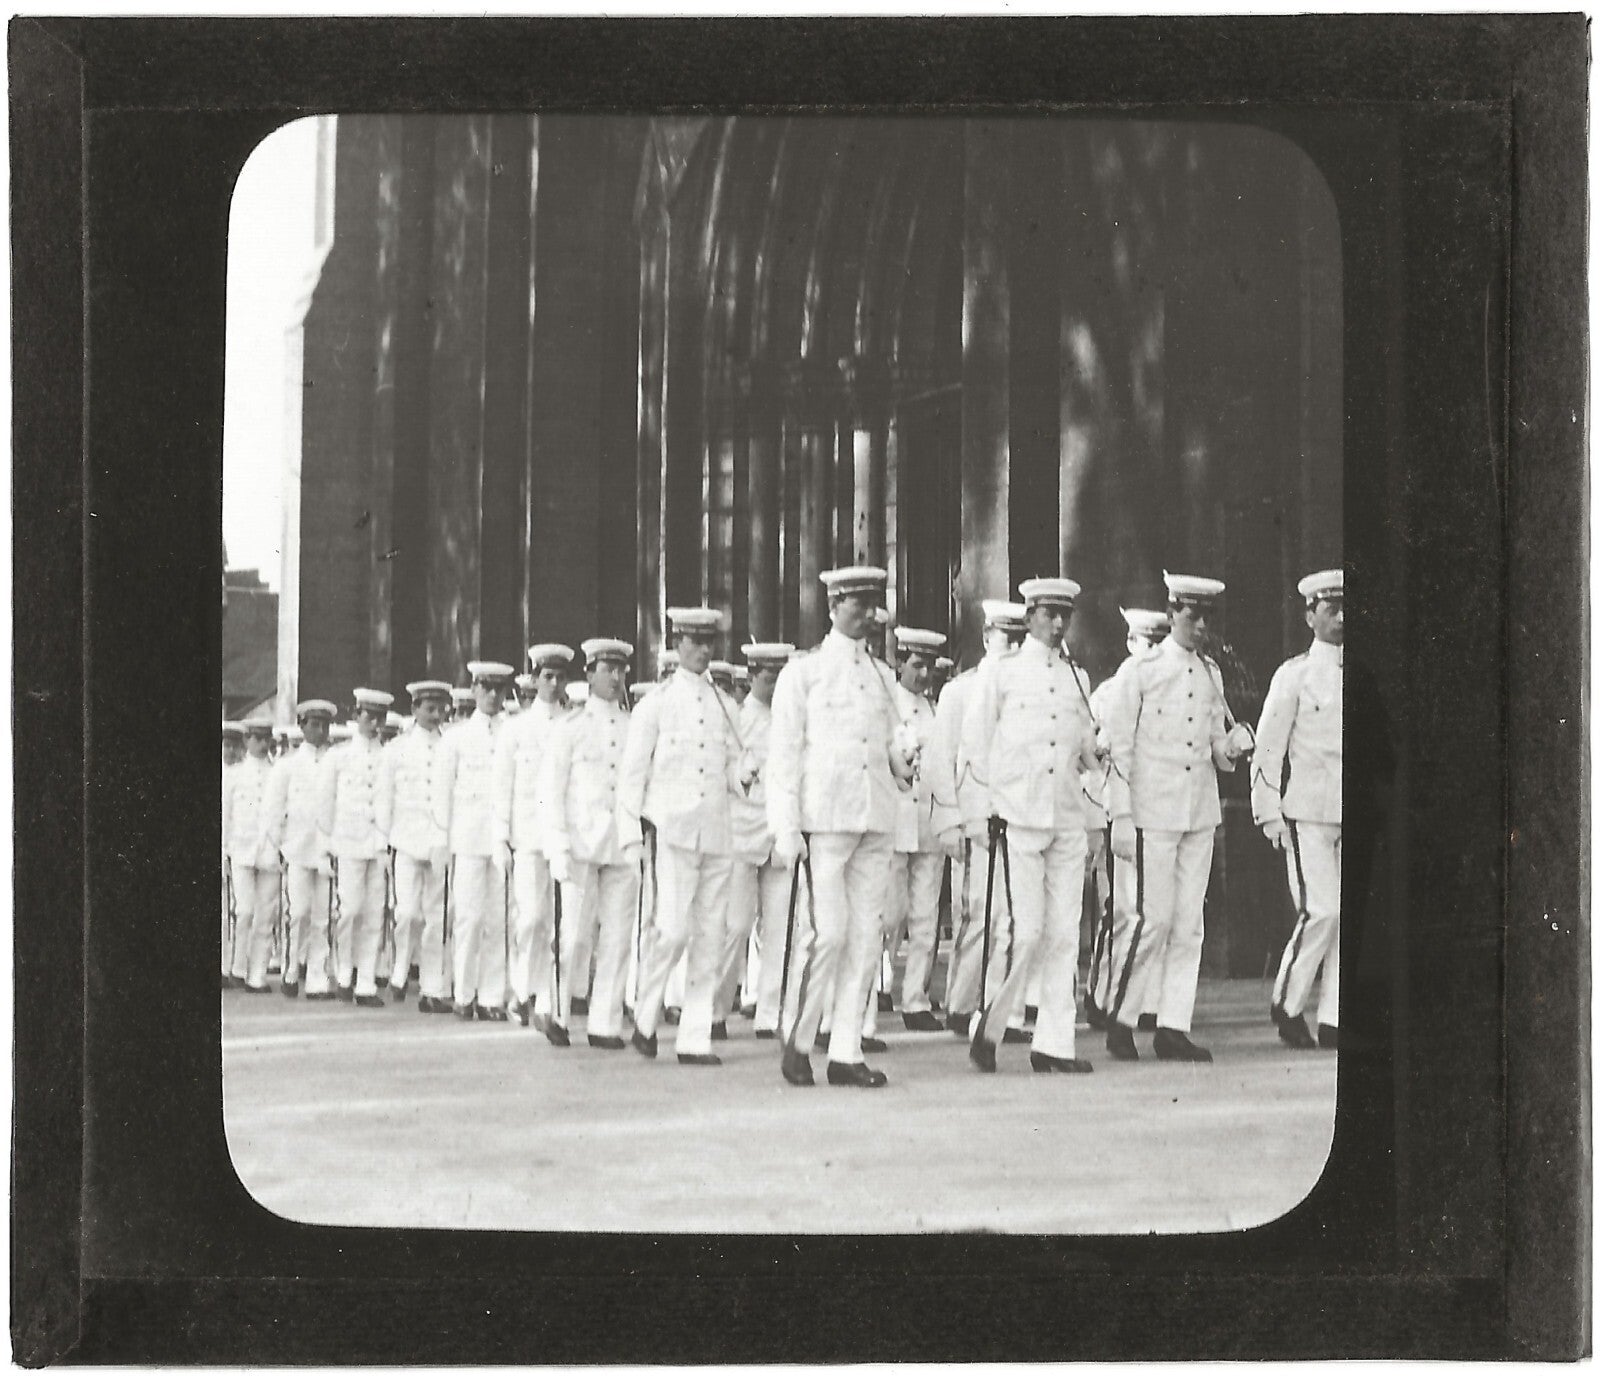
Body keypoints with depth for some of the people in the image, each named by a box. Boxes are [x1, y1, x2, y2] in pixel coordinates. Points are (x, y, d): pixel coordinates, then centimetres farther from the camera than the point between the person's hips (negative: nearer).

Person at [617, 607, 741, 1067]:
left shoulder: (722, 704, 15)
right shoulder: (656, 704, 3)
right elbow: (632, 771, 3)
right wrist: (631, 833, -3)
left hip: (718, 833, 4)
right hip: (675, 830, -4)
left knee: (709, 935, 2)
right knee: (674, 928, -16)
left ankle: (695, 1039, 5)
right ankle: (646, 1017, 5)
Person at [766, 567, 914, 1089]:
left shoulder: (881, 675, 16)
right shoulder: (803, 672, 1)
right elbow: (783, 754, -2)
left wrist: (901, 759, -2)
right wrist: (785, 829, -9)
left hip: (877, 821, 5)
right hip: (824, 820, -5)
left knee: (866, 936, 3)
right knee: (827, 931, -12)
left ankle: (846, 1053, 8)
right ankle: (797, 1041, 4)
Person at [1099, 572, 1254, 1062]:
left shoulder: (1211, 673, 13)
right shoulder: (1139, 672, -4)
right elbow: (1117, 746, -5)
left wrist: (1232, 745, -5)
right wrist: (1121, 818, -10)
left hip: (1201, 814, 6)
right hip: (1152, 814, -5)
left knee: (1189, 923, 3)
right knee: (1151, 919, -8)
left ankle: (1173, 1027, 7)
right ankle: (1120, 1018, 5)